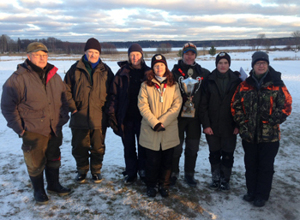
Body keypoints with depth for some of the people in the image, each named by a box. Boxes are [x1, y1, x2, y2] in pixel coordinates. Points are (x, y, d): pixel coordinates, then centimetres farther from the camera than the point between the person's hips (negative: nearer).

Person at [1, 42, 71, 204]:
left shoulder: (54, 76, 5)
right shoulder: (18, 78, -12)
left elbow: (63, 99, 16)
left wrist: (63, 118, 9)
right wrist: (19, 128, -10)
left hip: (54, 129, 5)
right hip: (33, 131, -5)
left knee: (54, 159, 18)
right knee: (35, 163, 7)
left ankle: (54, 185, 38)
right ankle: (38, 191, 29)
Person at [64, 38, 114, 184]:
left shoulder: (105, 70, 4)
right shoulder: (76, 69, 2)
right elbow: (67, 89, 5)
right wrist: (72, 107, -3)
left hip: (99, 117, 0)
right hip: (79, 116, 0)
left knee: (98, 147, 9)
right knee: (79, 147, 10)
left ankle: (96, 170, 29)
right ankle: (82, 170, 30)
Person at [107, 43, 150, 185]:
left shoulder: (148, 72, 3)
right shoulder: (122, 73, 3)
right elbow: (114, 94, 1)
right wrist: (112, 114, -7)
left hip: (143, 116, 0)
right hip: (126, 117, 1)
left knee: (143, 146, 9)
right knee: (129, 147, 10)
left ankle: (143, 171, 27)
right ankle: (130, 173, 24)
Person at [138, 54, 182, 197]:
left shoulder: (173, 85, 6)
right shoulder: (146, 85, 2)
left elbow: (177, 105, -2)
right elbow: (143, 106, -5)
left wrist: (162, 121, -12)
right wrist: (155, 123, -15)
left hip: (169, 130, 2)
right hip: (150, 131, -1)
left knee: (167, 160, 10)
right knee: (152, 161, 6)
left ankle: (164, 185, 28)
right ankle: (151, 185, 25)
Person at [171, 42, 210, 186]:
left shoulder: (203, 73, 7)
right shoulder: (175, 72, -2)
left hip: (195, 116, 3)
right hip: (178, 115, -2)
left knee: (193, 148, 12)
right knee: (176, 147, 6)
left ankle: (189, 174, 28)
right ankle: (174, 173, 24)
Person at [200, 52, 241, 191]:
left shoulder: (236, 81, 0)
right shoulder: (209, 81, 0)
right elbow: (203, 105, -1)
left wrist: (238, 125, -5)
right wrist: (206, 125, -7)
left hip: (229, 127, 0)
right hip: (212, 127, 1)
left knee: (228, 155, 8)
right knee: (214, 154, 12)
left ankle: (225, 179, 26)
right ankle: (215, 178, 29)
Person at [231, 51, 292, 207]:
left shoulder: (277, 84, -4)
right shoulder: (245, 85, 3)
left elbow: (285, 106, -5)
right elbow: (236, 106, 4)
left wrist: (272, 121, -15)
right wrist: (243, 126, -3)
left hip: (270, 135, -2)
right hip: (249, 135, 3)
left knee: (266, 166, 8)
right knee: (250, 165, 15)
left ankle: (262, 195, 25)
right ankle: (251, 191, 33)